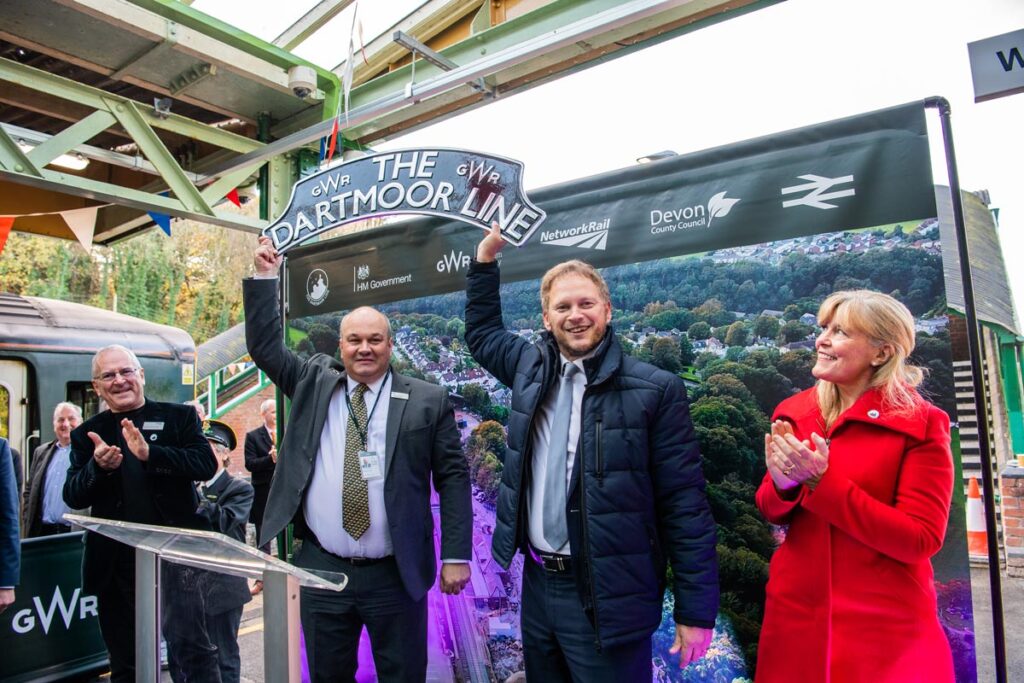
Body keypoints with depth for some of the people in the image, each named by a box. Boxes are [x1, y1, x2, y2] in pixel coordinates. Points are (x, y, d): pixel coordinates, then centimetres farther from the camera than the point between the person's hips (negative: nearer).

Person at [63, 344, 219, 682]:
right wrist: (98, 466, -19)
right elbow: (73, 497, 1)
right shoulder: (87, 434, 7)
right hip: (117, 567, 3)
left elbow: (207, 464, -14)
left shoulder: (180, 417, 0)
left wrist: (150, 453, -27)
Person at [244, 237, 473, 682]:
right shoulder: (314, 384, 7)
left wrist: (456, 555, -8)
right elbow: (264, 346, 10)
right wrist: (264, 278, 2)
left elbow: (453, 478, -3)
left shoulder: (428, 401, -3)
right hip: (321, 570, 3)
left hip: (395, 575, -2)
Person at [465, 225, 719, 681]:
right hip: (537, 584, 6)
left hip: (607, 597, -5)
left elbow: (685, 507, -10)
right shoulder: (531, 368, 3)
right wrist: (485, 258, 15)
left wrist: (696, 612, -9)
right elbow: (481, 331, 24)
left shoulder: (655, 389, -12)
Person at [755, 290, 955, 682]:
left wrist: (820, 482, -22)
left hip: (883, 625, -4)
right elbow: (773, 512, 7)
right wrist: (783, 484, -16)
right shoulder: (793, 413, 1)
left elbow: (921, 539, -16)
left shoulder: (921, 424, -11)